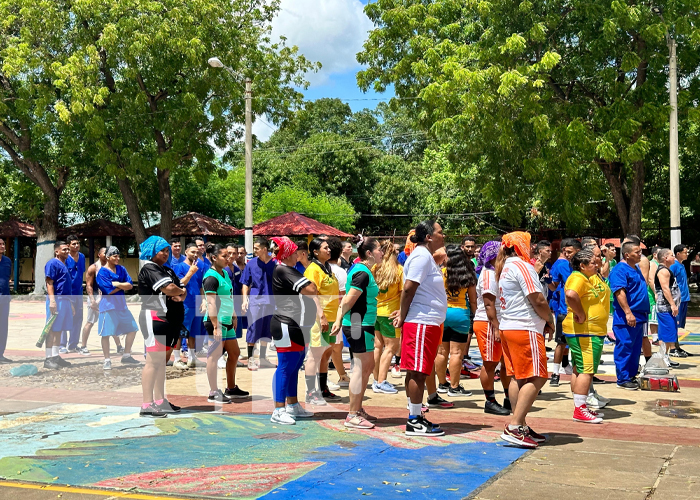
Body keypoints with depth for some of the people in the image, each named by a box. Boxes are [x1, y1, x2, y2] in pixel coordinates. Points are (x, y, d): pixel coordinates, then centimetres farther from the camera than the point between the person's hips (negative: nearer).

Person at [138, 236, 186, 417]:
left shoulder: (168, 270, 21)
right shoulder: (149, 269, -8)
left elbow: (181, 288, 16)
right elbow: (169, 289, -20)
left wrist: (181, 296, -8)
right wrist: (182, 292, 0)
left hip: (170, 319, 10)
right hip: (154, 318, -10)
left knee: (162, 361, 12)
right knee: (153, 361, -12)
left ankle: (160, 401, 18)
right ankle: (146, 405, -12)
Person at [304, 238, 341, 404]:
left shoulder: (327, 268, 17)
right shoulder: (312, 269, -10)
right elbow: (312, 295, -18)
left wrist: (337, 315, 20)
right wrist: (321, 316, -23)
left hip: (330, 317, 9)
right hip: (318, 318, -9)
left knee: (326, 354, 14)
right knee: (315, 354, -5)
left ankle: (323, 391, 24)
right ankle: (311, 393, 1)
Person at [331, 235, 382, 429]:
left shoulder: (360, 269, 14)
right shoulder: (363, 273, -18)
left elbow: (346, 299, 13)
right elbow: (349, 301, -19)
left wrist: (339, 320, 10)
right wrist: (340, 320, -6)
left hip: (363, 326, 10)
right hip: (360, 326, -10)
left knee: (368, 367, 17)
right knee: (361, 368, -4)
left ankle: (358, 409, 26)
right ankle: (352, 416, 2)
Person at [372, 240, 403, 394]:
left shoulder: (375, 268, 0)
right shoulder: (399, 269, -9)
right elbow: (403, 292, -9)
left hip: (374, 311, 5)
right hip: (389, 312, -5)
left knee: (378, 346, 14)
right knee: (391, 347, 4)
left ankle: (376, 380, 20)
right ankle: (381, 383, 0)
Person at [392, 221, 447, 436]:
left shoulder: (427, 256, 19)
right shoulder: (421, 256, -13)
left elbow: (410, 290, 20)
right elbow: (408, 288, -19)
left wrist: (404, 314, 12)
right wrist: (403, 317, -13)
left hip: (428, 322, 10)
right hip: (421, 322, -10)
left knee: (417, 372, 13)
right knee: (418, 371, -6)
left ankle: (416, 417, 19)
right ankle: (414, 421, -2)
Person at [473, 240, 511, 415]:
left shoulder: (496, 273, 18)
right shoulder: (488, 274, -12)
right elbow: (489, 304, -19)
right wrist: (496, 328, -23)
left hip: (499, 324, 10)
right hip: (488, 324, -10)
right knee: (490, 363, -2)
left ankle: (509, 400, 20)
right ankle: (490, 402, 5)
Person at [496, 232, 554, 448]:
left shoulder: (504, 268, 17)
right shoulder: (522, 266, -12)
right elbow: (538, 301, -16)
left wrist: (543, 321, 15)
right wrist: (550, 321, 0)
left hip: (508, 327, 10)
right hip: (525, 329, -10)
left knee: (517, 378, 10)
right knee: (535, 378, -10)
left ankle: (521, 426, 12)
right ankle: (514, 427, -15)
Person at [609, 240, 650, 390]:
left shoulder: (636, 268, 16)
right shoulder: (620, 270, -14)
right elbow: (620, 292, -22)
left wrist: (645, 312, 23)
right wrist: (628, 313, -27)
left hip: (639, 316, 10)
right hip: (625, 319, -10)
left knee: (636, 349, 14)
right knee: (624, 348, -3)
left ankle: (632, 376, 22)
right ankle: (623, 379, 2)